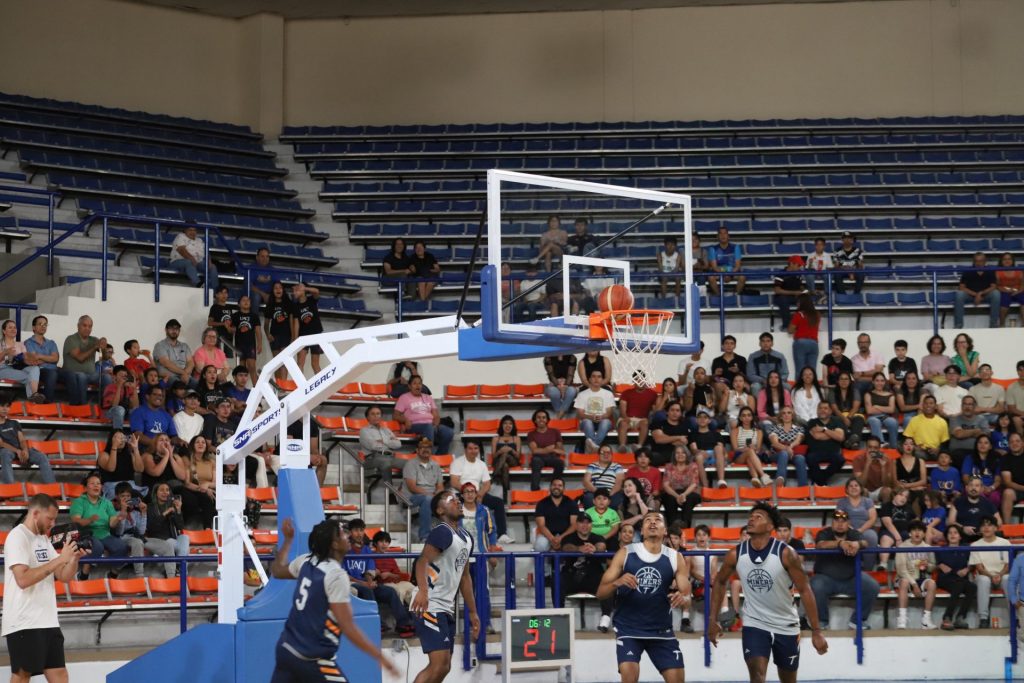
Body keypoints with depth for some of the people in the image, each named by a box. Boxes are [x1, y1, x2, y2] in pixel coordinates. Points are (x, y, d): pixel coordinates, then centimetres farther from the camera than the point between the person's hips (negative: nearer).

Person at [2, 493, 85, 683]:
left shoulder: (44, 539, 15)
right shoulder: (17, 537, -11)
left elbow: (64, 577, 16)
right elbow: (23, 579, -23)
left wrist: (74, 558, -4)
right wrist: (59, 559, -22)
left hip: (47, 621, 9)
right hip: (24, 623, -9)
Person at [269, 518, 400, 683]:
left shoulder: (306, 561, 3)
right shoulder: (336, 575, -19)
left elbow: (277, 571, 26)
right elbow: (348, 628, -23)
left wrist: (287, 539, 37)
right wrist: (379, 657, -22)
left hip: (286, 648, 8)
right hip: (312, 658, -8)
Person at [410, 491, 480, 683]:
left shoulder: (467, 538, 16)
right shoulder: (442, 532, -13)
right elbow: (422, 561, -26)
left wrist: (472, 612, 24)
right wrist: (422, 591, -44)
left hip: (447, 608, 10)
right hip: (430, 606, -10)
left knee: (444, 667, 11)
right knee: (439, 664, -19)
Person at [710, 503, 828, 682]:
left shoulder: (786, 554, -18)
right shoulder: (736, 555, -10)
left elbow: (805, 591, -14)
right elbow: (720, 582, 9)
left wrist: (816, 631, -16)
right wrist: (713, 620, 7)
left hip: (786, 627, 0)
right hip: (754, 624, 0)